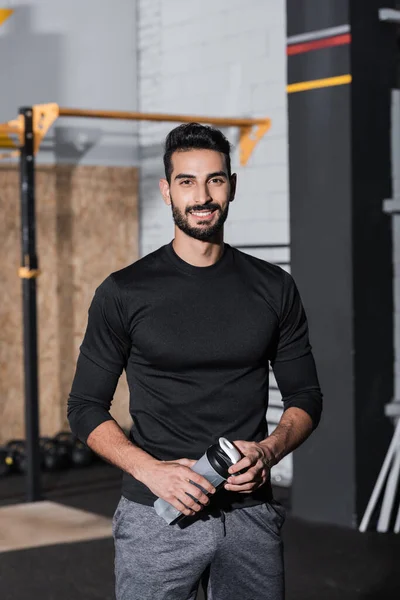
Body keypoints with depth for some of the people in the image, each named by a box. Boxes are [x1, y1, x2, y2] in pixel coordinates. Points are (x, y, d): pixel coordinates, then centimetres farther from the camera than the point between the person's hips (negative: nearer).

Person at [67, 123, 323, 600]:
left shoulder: (273, 288, 5)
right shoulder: (124, 293, -1)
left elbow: (305, 397, 9)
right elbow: (85, 408, 0)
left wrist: (269, 451, -10)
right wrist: (152, 470, -14)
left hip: (251, 514, 2)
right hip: (156, 518, -2)